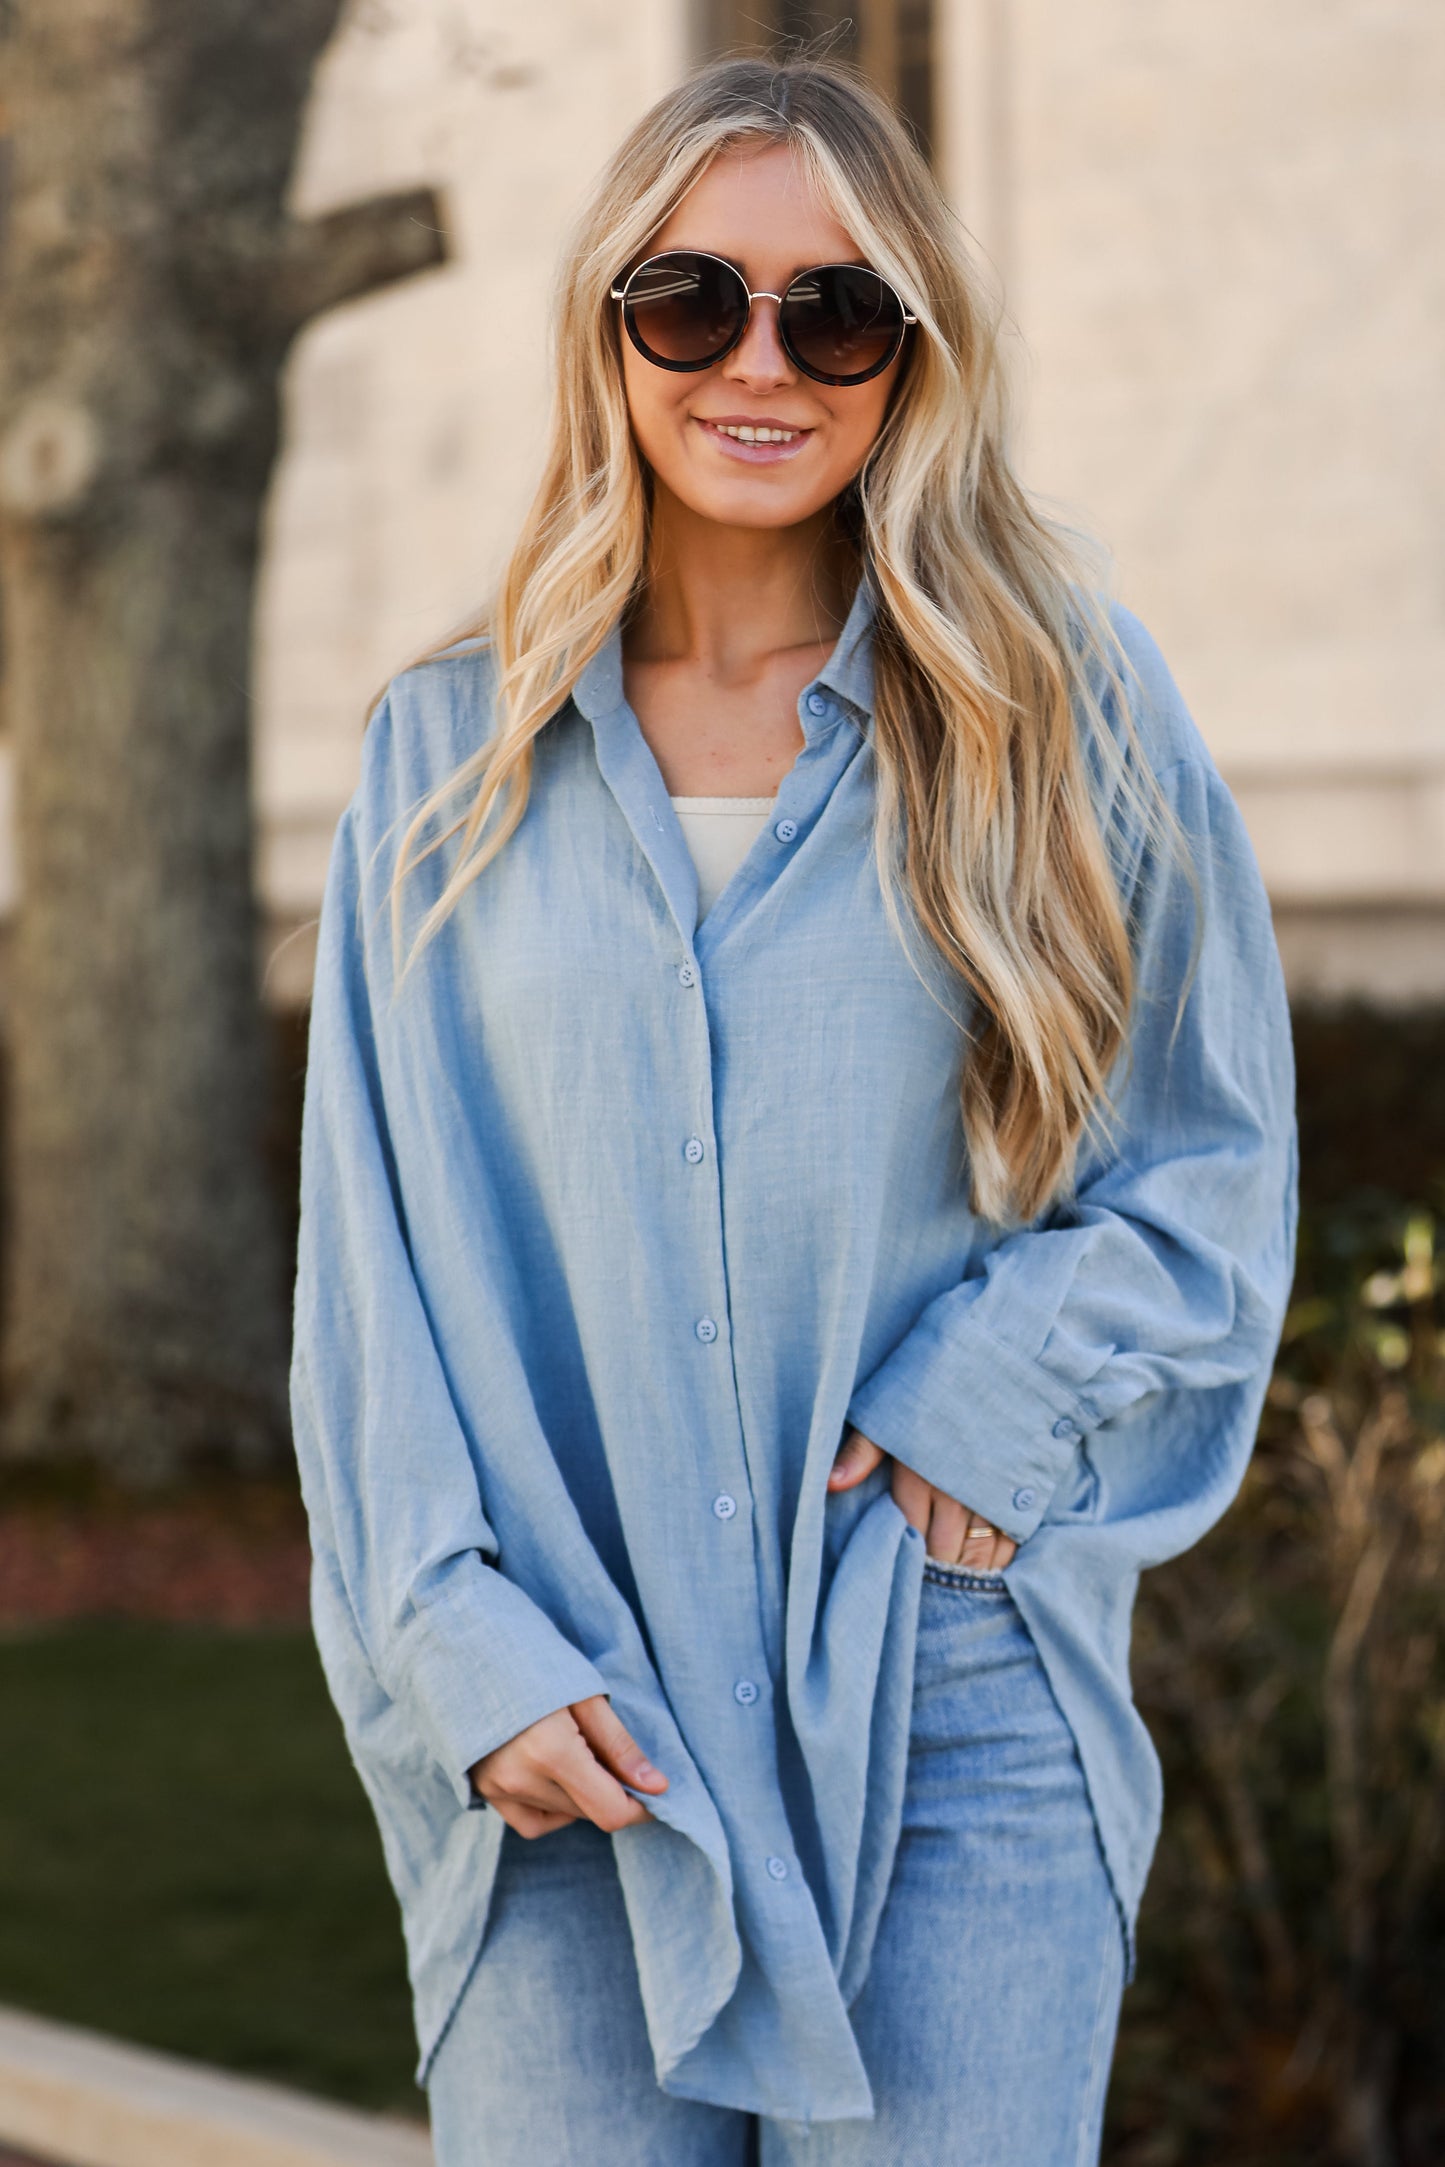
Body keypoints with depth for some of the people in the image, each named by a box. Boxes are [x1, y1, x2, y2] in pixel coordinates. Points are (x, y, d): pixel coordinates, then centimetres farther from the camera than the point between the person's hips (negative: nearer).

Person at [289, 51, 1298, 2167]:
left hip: (958, 1714, -1)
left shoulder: (1072, 706, 4)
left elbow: (1213, 1163, 8)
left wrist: (992, 1404, -9)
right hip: (572, 1741, 1)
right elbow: (377, 1258, 6)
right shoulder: (451, 755, 8)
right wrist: (463, 1650, -5)